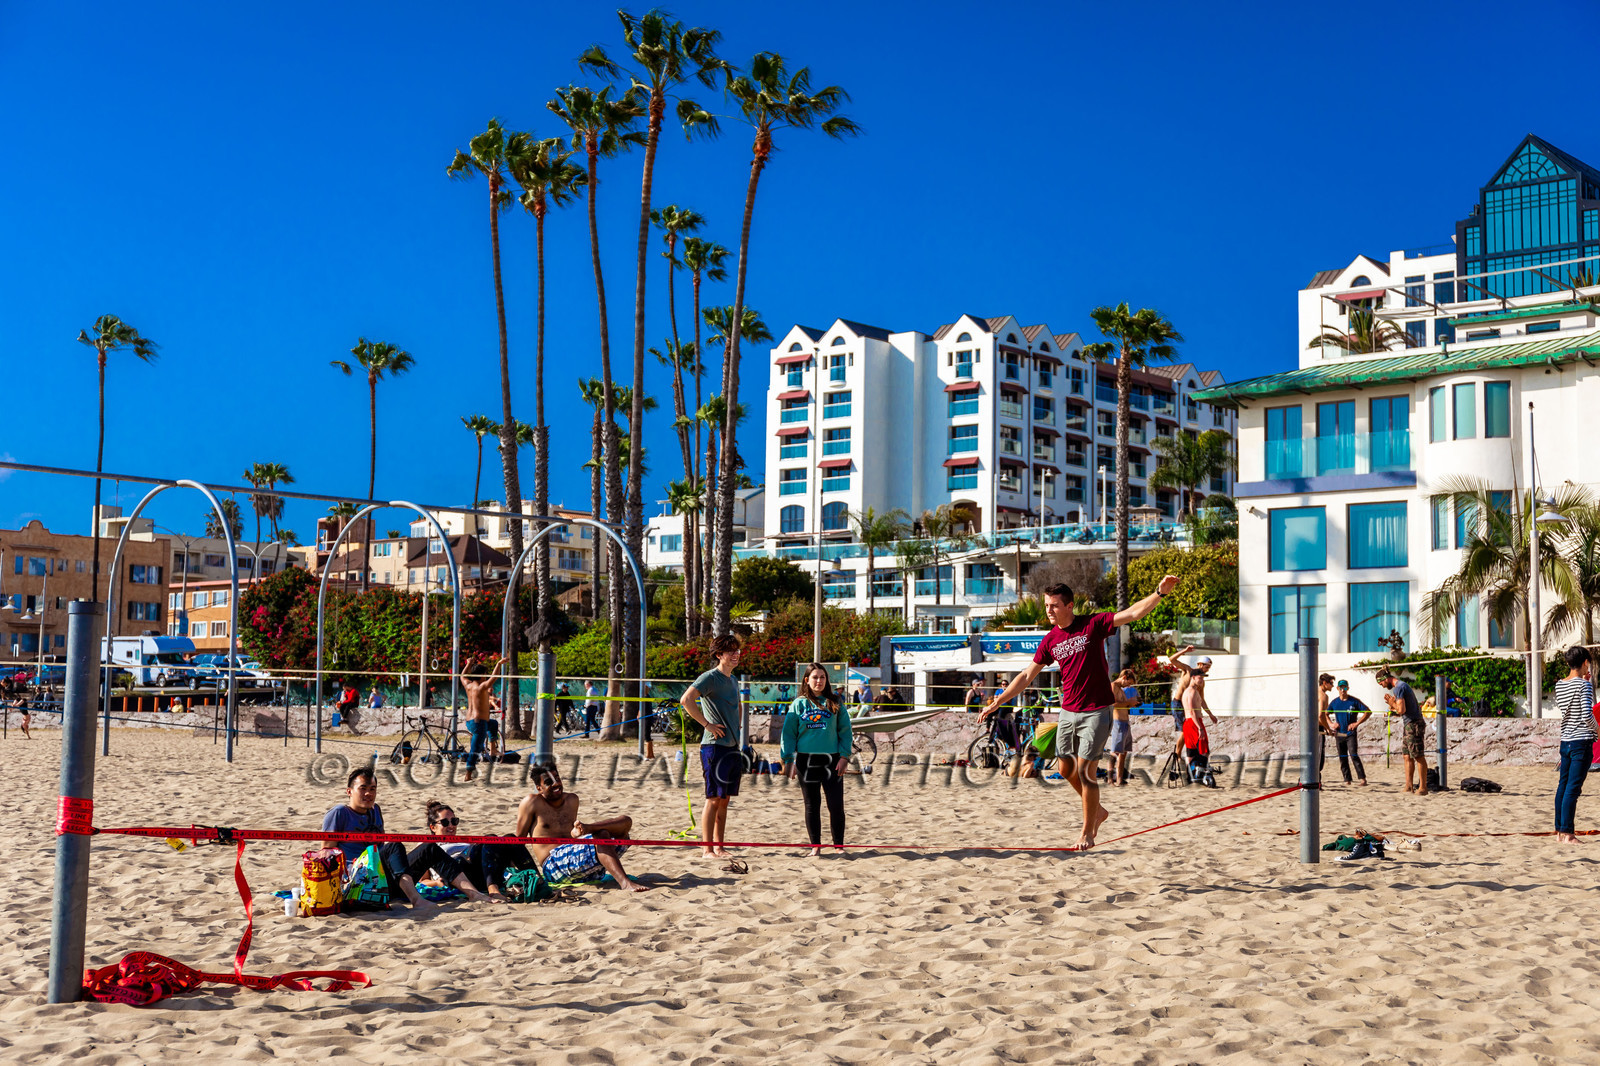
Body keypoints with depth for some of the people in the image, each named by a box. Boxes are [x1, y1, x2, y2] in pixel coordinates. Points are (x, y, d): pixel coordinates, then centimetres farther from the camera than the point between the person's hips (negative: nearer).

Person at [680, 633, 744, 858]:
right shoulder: (710, 677, -9)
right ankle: (707, 848, -1)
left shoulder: (733, 681, 17)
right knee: (714, 799, -6)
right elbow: (686, 700, -22)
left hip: (732, 747, 8)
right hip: (715, 746, -8)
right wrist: (707, 724, -19)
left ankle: (719, 847, 16)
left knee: (724, 799, 10)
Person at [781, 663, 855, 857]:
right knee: (812, 805, 6)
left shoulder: (835, 704, 7)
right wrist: (788, 760, -2)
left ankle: (839, 846, 8)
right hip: (806, 759, 0)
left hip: (831, 759, 0)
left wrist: (844, 756, -4)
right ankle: (815, 847, 14)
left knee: (836, 804, -3)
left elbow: (845, 731, 6)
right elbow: (788, 734, 5)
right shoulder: (799, 704, 5)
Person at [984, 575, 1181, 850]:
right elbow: (1027, 676, 13)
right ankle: (1097, 811, 33)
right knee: (1065, 768, 10)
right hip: (1068, 712, 6)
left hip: (1096, 712, -6)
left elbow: (1132, 613, -16)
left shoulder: (1092, 625, -9)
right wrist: (998, 701, 12)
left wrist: (1159, 593, -29)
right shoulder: (1050, 641, 5)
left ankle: (1087, 833, 5)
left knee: (1084, 771, -8)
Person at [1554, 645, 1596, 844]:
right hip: (1582, 741, -7)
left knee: (1562, 786, 11)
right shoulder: (1584, 685, -11)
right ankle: (1567, 833, -6)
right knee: (1573, 788, -6)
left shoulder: (1559, 685, 9)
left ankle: (1559, 831, 15)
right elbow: (1587, 715, -17)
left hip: (1565, 742, 7)